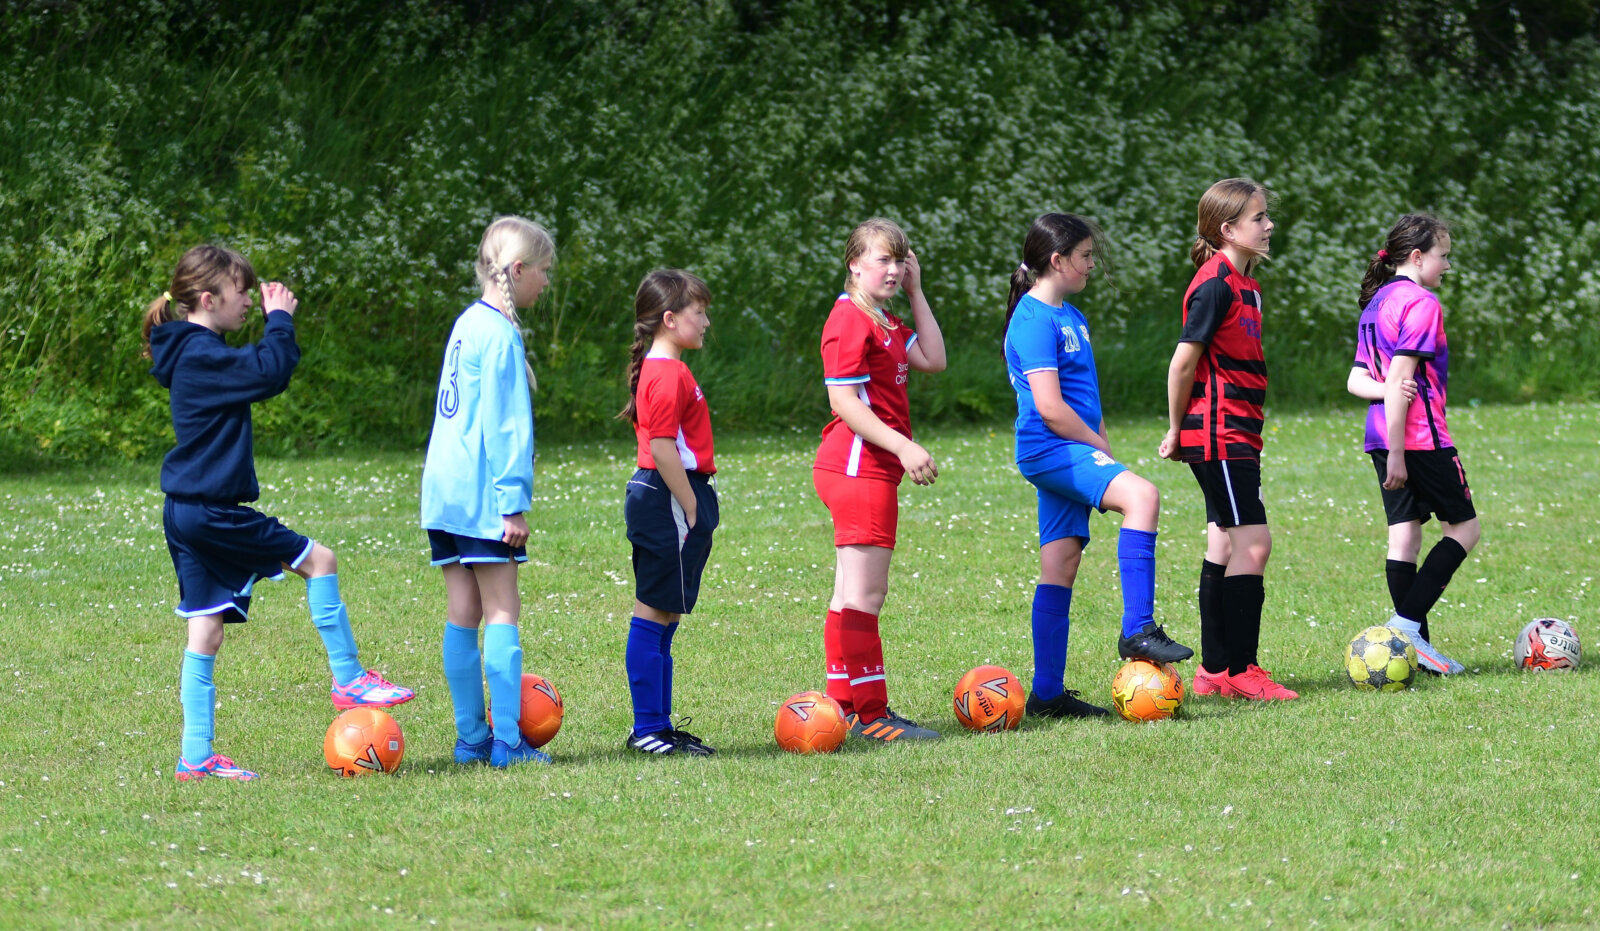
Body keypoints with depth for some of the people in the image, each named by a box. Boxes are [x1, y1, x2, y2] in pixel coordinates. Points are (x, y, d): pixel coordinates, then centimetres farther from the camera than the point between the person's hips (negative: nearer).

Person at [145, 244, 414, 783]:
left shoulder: (191, 354, 16)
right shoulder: (202, 355, -16)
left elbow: (258, 375, 24)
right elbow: (269, 373, -24)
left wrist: (276, 322, 15)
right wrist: (279, 320, -11)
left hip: (186, 511, 10)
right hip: (213, 511, -10)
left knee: (205, 631, 8)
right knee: (318, 561, 2)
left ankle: (196, 757, 6)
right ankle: (348, 680, 10)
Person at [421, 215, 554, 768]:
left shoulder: (467, 323, 15)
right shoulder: (500, 333, -12)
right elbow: (504, 425, -16)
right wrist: (512, 503, -16)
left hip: (443, 489, 9)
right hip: (481, 494, -9)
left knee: (463, 613, 8)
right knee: (502, 611, -7)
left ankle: (471, 738, 9)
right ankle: (507, 742, -10)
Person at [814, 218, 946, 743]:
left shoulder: (884, 323, 19)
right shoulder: (849, 321, -13)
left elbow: (932, 360, 11)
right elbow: (844, 401, -19)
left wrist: (916, 292, 10)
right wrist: (902, 447, -24)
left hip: (874, 469, 11)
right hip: (857, 468, -11)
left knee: (853, 595, 13)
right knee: (865, 593, -10)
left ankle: (843, 707, 17)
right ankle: (871, 715, -9)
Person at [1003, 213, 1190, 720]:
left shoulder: (1071, 317, 18)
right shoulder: (1034, 320, -13)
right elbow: (1049, 407, -19)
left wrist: (1103, 446, 16)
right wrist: (1101, 448, -10)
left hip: (1074, 451, 10)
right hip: (1050, 449, -10)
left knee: (1060, 566, 8)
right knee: (1141, 494, -28)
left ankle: (1047, 693, 9)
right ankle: (1138, 630, -28)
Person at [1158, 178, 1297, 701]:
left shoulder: (1243, 283, 14)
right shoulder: (1216, 284, -15)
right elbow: (1184, 360, -15)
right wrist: (1177, 430, -6)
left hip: (1235, 436, 10)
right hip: (1219, 435, -10)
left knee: (1225, 545, 11)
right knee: (1253, 543, -11)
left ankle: (1215, 671, 15)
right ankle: (1240, 671, -8)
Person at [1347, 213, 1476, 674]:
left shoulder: (1376, 304, 15)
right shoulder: (1421, 303, -12)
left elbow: (1356, 380, 12)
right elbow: (1400, 377, -19)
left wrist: (1385, 390, -8)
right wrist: (1397, 452, -20)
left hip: (1383, 434, 8)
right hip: (1421, 437, -8)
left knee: (1404, 533, 7)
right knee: (1464, 526, 4)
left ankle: (1415, 643, 6)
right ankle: (1408, 621, -6)